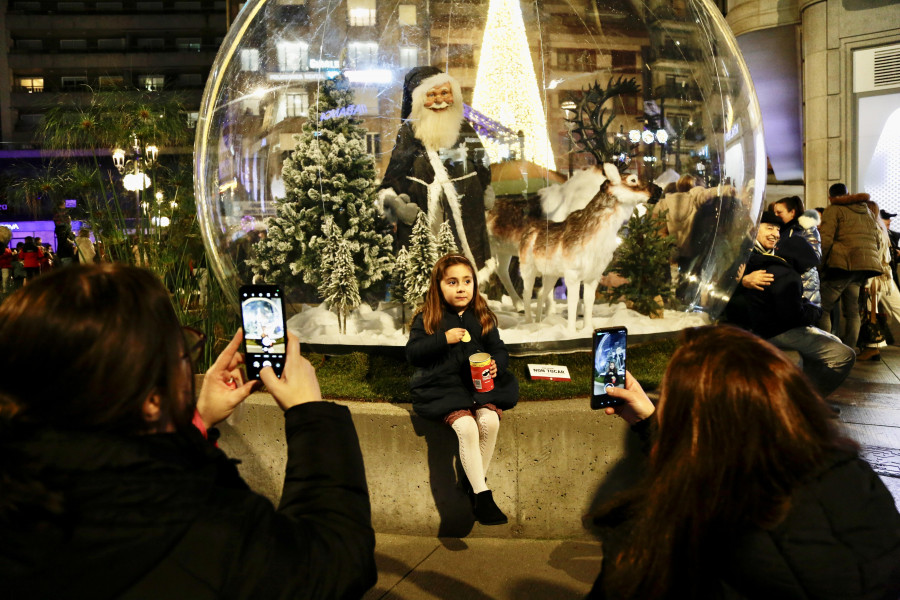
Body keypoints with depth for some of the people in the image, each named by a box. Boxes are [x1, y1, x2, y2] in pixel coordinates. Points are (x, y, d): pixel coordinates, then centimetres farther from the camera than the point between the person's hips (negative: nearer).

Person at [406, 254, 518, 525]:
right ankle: (482, 495, -20)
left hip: (480, 383, 3)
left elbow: (499, 350, 14)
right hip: (443, 386, -3)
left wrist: (496, 365, -10)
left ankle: (474, 485, -8)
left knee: (490, 420, -26)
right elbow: (412, 353, -4)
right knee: (466, 426, -28)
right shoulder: (426, 319, 3)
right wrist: (444, 339, -15)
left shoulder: (482, 317, 12)